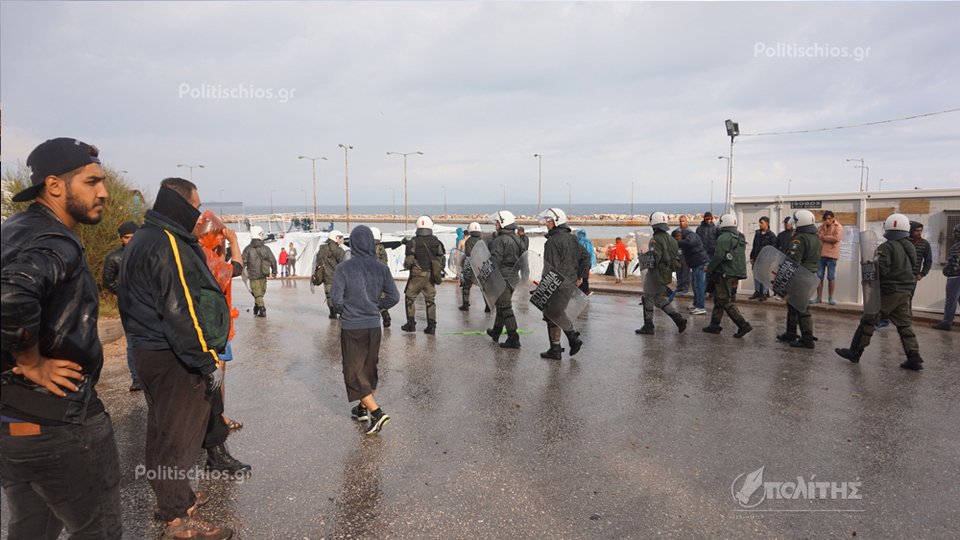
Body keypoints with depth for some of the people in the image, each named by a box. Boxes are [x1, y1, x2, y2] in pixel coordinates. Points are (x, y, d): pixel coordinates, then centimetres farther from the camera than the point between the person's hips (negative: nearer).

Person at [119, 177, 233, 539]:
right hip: (175, 359, -10)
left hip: (148, 350, 10)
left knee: (162, 430, 21)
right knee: (180, 435, 1)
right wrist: (208, 361, -19)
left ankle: (171, 498, 37)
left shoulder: (143, 240, 14)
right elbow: (181, 310, -24)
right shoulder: (168, 243, -19)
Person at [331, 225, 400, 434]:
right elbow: (393, 297, -4)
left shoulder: (343, 269, -13)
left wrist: (345, 311, 7)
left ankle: (377, 412, -6)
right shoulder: (381, 268, -4)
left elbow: (336, 298, -14)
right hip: (374, 325, 4)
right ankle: (363, 408, 32)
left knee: (354, 372, 4)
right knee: (369, 368, 20)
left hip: (351, 327, -4)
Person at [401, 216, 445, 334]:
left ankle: (411, 324, 13)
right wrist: (439, 272, 21)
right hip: (431, 276, 4)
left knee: (409, 298, 12)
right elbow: (441, 258, 7)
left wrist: (406, 265, 10)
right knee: (430, 300, 12)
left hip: (417, 275, -4)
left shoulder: (413, 242, -11)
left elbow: (408, 261, -11)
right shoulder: (436, 242, 2)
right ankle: (431, 326, 10)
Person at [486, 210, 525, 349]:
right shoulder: (517, 240, 11)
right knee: (502, 305, 21)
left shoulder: (500, 240, -16)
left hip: (502, 277, -9)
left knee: (505, 308, -5)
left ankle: (513, 339, -4)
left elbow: (495, 261, -22)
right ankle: (496, 332, 36)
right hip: (513, 277, 9)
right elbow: (522, 259, 17)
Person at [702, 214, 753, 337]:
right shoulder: (740, 238, 15)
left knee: (725, 301, -6)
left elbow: (718, 257, -19)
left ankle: (743, 325, -10)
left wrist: (709, 268, -6)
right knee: (719, 299, 17)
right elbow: (741, 256, 20)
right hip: (736, 273, 10)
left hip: (725, 274, -10)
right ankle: (714, 325, 22)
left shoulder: (724, 238, -15)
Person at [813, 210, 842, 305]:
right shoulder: (822, 226, 14)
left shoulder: (838, 227, -2)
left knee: (831, 278, 2)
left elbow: (836, 238, -16)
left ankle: (830, 298, 11)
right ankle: (819, 297, 11)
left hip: (831, 255, -4)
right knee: (819, 277, 5)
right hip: (820, 254, 4)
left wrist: (824, 237, -9)